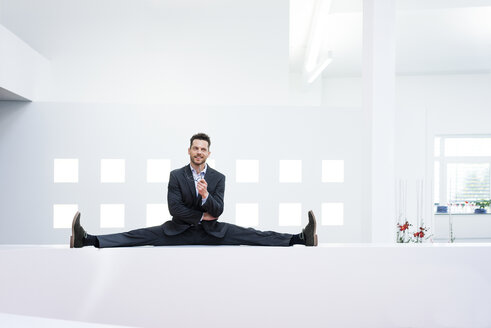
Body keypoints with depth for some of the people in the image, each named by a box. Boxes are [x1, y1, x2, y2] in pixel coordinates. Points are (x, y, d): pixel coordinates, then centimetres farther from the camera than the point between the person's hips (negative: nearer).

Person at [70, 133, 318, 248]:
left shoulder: (218, 178, 0)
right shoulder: (176, 175, -1)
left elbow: (218, 211, -9)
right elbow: (174, 208, -10)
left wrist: (206, 195, -28)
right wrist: (201, 216, -13)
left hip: (210, 231, 1)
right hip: (179, 230, 0)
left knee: (248, 235, -17)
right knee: (141, 236, -20)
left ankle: (301, 238, -28)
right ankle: (87, 240, -32)